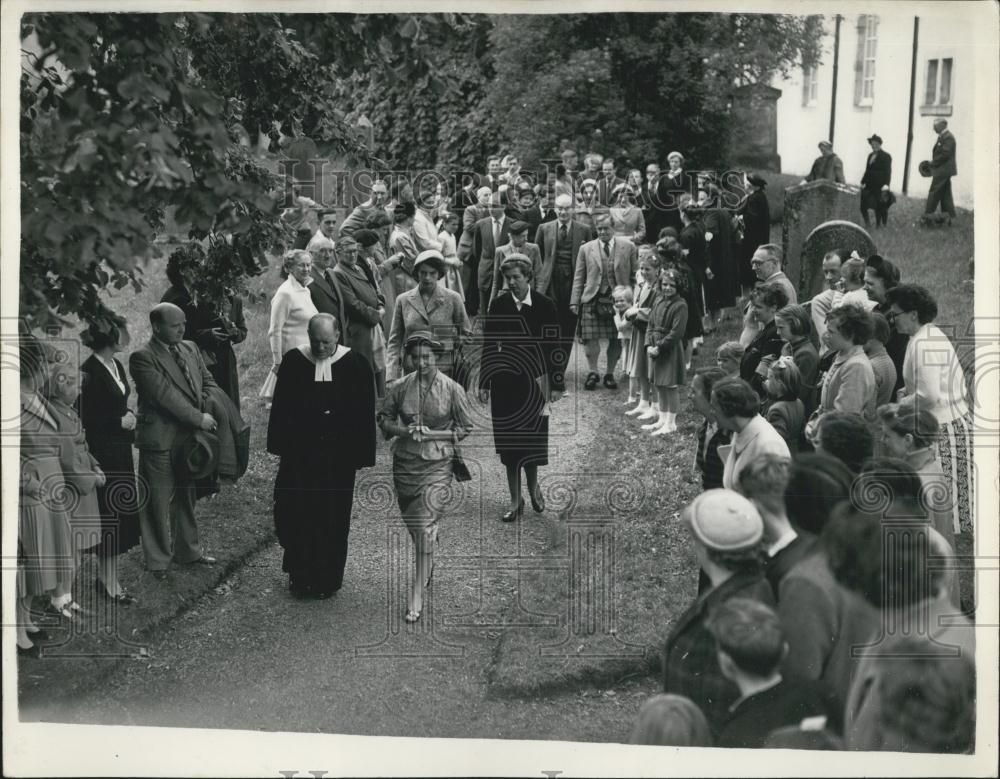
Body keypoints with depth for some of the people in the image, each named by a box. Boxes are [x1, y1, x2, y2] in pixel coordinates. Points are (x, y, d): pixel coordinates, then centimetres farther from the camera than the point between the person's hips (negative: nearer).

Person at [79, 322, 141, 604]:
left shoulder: (116, 366, 8)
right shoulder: (90, 372, -18)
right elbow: (85, 418, -18)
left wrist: (129, 418, 3)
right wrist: (120, 422, -16)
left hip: (121, 449, 8)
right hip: (102, 451, -8)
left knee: (121, 514, 12)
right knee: (108, 513, -1)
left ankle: (107, 574, 23)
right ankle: (109, 581, 7)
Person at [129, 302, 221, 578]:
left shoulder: (190, 349, 9)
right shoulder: (143, 358, -15)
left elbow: (208, 382, 13)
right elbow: (164, 394, -22)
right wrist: (199, 418, -21)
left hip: (190, 436, 7)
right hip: (160, 441, -7)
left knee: (186, 496, 20)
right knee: (157, 502, 4)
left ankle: (188, 550, 34)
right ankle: (158, 560, 16)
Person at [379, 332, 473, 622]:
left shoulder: (452, 389, -6)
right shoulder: (399, 387, -1)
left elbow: (466, 429, 0)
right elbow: (384, 419, 9)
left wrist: (432, 434, -13)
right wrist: (404, 431, -12)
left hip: (437, 464, -3)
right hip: (404, 463, 3)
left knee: (425, 528, -12)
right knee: (414, 526, 15)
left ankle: (417, 596, -7)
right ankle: (427, 568, 43)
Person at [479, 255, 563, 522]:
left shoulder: (544, 305, -3)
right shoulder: (498, 306, 0)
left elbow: (553, 346, 0)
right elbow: (488, 346, 3)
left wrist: (557, 384, -2)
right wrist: (483, 384, 1)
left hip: (534, 379, -1)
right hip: (504, 380, 1)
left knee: (533, 437, -1)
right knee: (508, 441, 4)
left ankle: (533, 487, 27)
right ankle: (515, 501, 14)